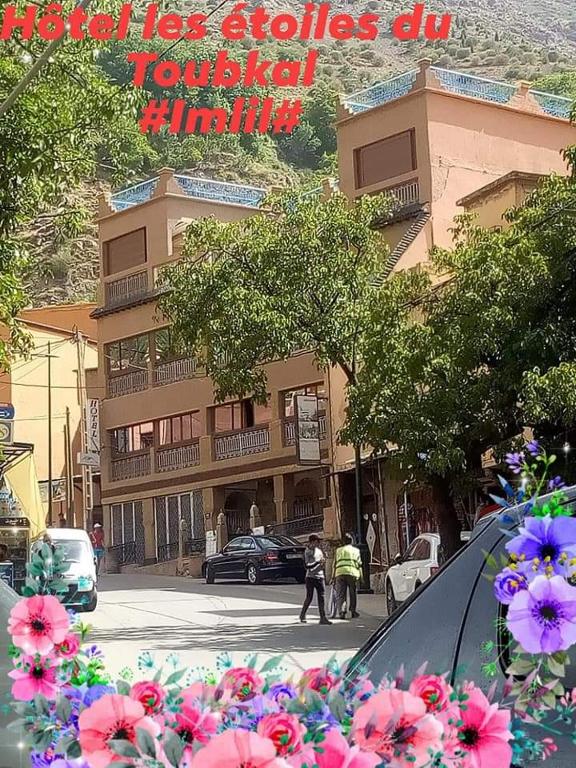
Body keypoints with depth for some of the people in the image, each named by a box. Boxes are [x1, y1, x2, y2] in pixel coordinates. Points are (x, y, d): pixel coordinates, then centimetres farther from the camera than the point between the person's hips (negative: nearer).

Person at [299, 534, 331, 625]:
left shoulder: (319, 550, 14)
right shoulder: (307, 551, -5)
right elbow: (307, 565, -14)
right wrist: (318, 562, -22)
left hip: (320, 577, 5)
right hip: (310, 577, -5)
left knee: (322, 597, -3)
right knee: (309, 598, 0)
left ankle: (323, 618, -3)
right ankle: (302, 615, 19)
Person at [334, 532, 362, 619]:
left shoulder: (338, 550, 17)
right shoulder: (356, 550, 14)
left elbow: (335, 564, 12)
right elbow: (359, 564, 7)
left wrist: (333, 576, 13)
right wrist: (360, 575, 10)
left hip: (340, 573, 1)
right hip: (353, 573, -1)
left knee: (341, 594, 0)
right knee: (352, 594, 10)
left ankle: (341, 611, -15)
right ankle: (353, 611, 13)